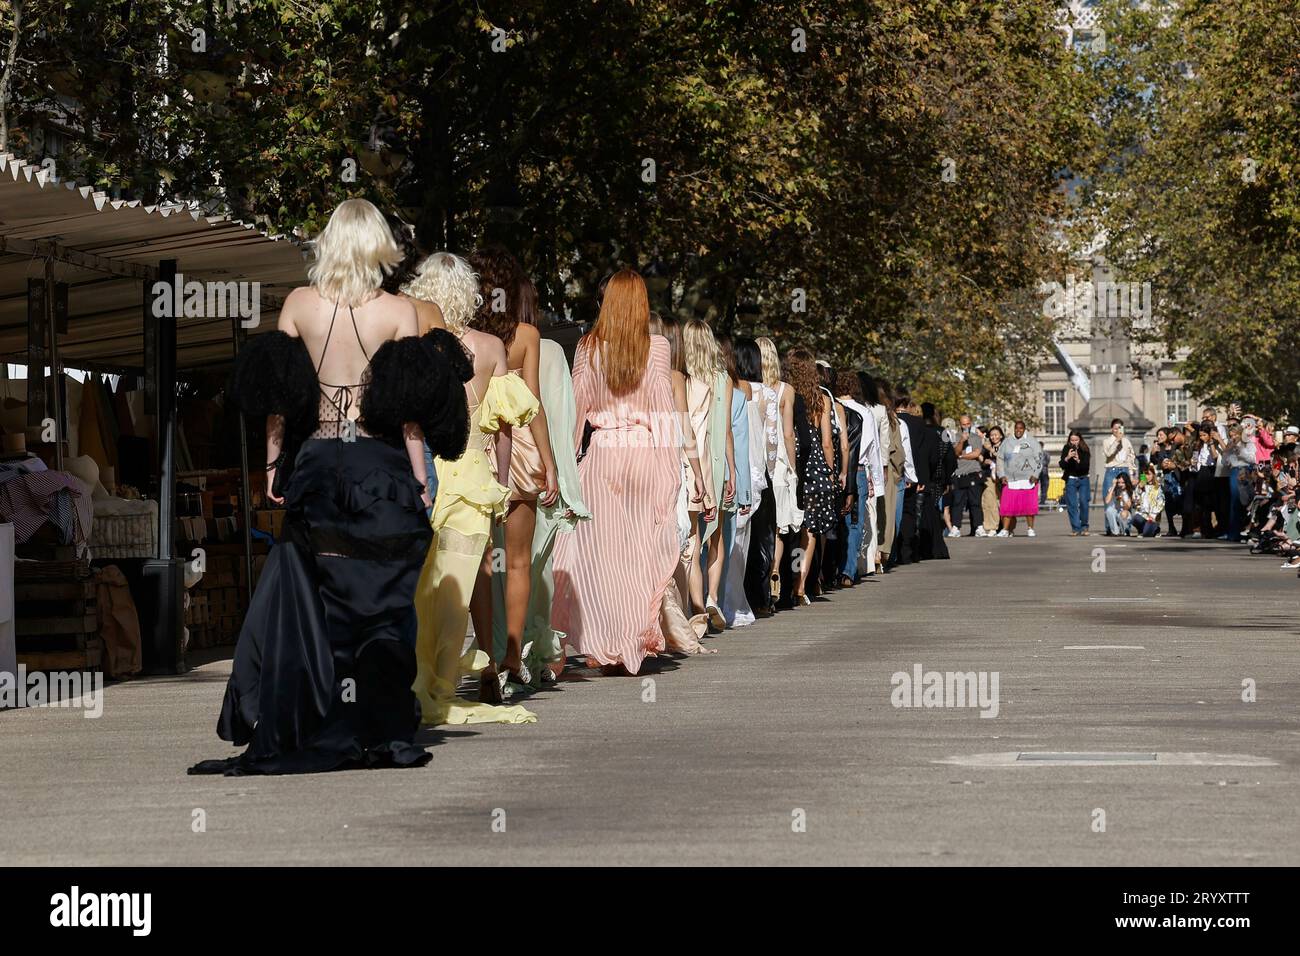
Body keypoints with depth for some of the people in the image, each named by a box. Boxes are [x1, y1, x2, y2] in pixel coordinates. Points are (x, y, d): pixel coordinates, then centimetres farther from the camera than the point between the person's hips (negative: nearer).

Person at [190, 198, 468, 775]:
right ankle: (384, 734, -1)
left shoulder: (299, 304, 2)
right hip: (382, 469, -1)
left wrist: (275, 463, 11)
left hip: (315, 468, 1)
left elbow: (278, 395, 3)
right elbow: (409, 407, -4)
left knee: (313, 599, 8)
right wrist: (419, 477, 1)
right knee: (381, 599, 4)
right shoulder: (397, 312, -3)